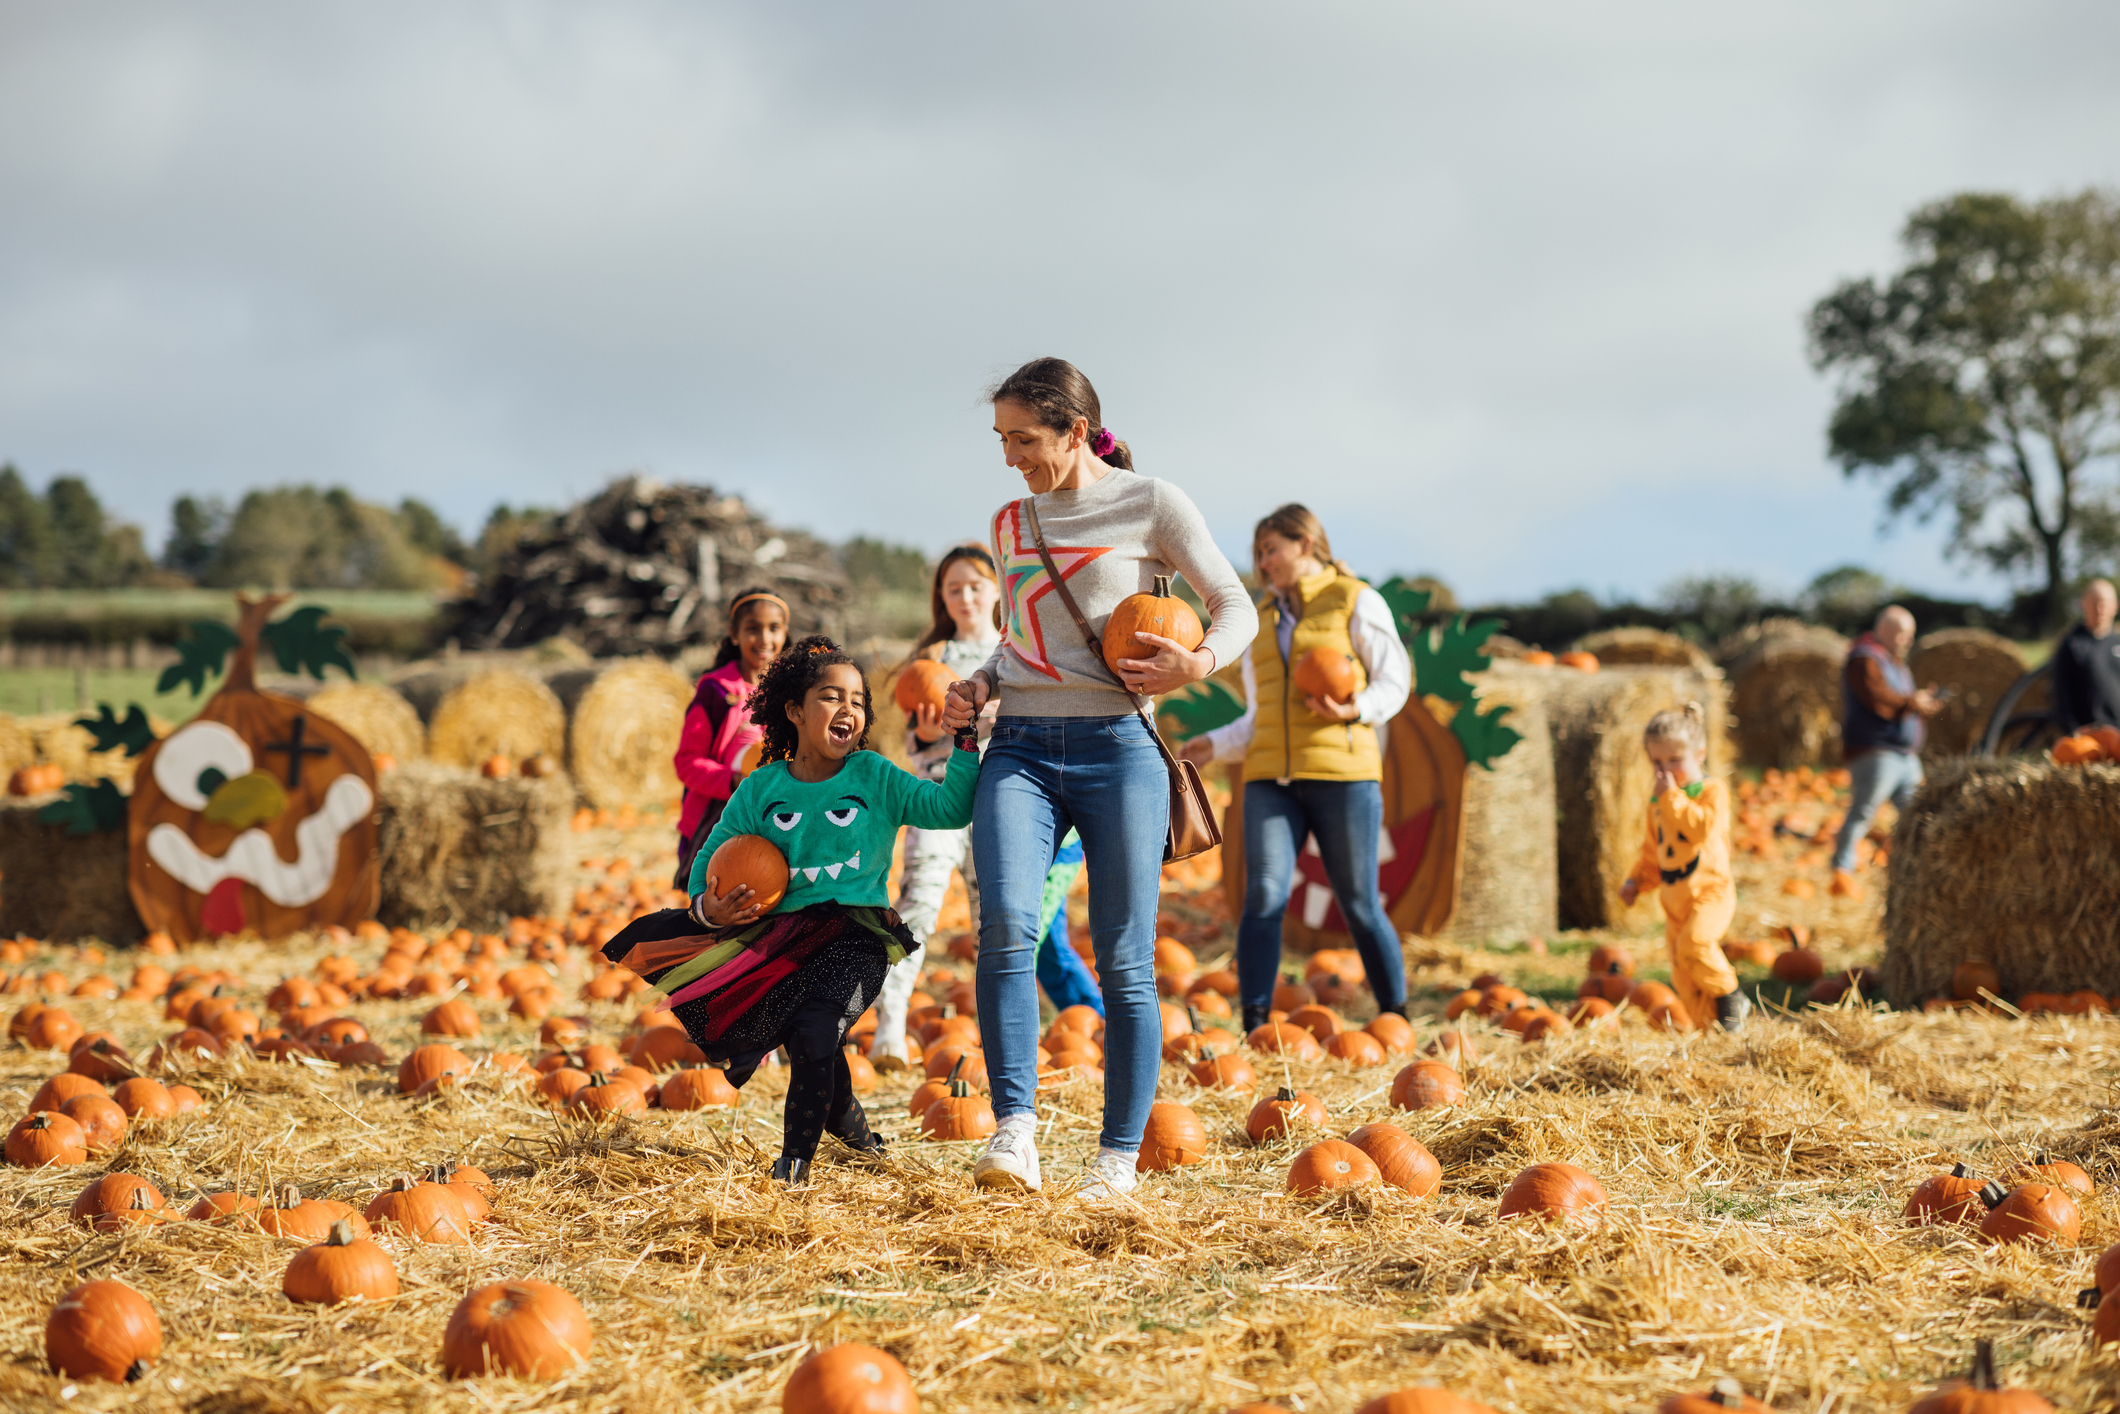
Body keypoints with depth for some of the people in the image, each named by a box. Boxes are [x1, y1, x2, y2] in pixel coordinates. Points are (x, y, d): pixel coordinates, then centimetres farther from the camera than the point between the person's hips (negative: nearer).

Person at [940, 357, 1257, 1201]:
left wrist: (1200, 662, -16)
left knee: (1124, 961, -2)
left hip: (1117, 747, -3)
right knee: (1006, 923, -22)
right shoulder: (1010, 523, 16)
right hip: (1020, 748, 3)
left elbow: (1236, 608, 4)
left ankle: (1119, 1156, 8)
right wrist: (980, 686, 7)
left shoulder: (1151, 505, 2)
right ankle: (1015, 1130, -21)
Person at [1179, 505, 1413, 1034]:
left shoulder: (1356, 602, 6)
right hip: (1271, 777, 4)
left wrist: (1356, 710, -17)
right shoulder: (1261, 621, 21)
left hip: (1342, 771, -4)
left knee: (1359, 905, 0)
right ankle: (1254, 1028, -16)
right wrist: (1216, 745, 7)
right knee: (1264, 896, -13)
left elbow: (1393, 682, 1)